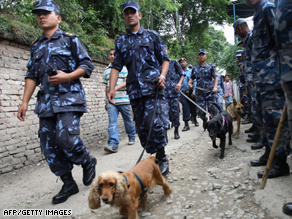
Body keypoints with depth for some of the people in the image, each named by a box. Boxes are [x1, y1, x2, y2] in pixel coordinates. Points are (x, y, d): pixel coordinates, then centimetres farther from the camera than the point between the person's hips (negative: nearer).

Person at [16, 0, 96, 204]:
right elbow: (32, 75, 18)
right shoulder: (36, 46, 19)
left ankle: (88, 162, 11)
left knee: (66, 137, -20)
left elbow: (87, 65, -1)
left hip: (69, 98, -6)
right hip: (46, 102, 6)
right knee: (49, 146, 2)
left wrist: (66, 76, -16)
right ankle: (68, 184, 16)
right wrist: (25, 102, 9)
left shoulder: (70, 40, 4)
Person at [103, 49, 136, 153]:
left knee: (128, 120, 10)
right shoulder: (106, 70, 16)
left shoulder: (124, 67, 3)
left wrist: (116, 87, -25)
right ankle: (113, 144, -11)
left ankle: (132, 137, 31)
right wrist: (106, 100, 19)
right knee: (112, 122, -8)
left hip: (124, 100, -3)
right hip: (111, 101, 3)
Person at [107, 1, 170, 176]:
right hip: (134, 90, 4)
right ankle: (157, 158, 19)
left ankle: (162, 158, 4)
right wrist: (112, 88, -4)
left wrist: (162, 75, -10)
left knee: (156, 124, -15)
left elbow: (165, 59, 10)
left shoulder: (152, 36, 13)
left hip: (153, 87, -3)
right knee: (142, 128, 4)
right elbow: (116, 66, 11)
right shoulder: (121, 42, 19)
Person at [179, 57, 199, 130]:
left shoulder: (191, 71, 7)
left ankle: (195, 120, 33)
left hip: (191, 92, 0)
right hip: (183, 93, 0)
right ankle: (186, 124, -2)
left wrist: (194, 91, -11)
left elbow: (194, 81, 2)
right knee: (185, 108, -4)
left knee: (193, 107, 9)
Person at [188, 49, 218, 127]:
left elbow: (215, 77, 8)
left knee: (212, 109, -5)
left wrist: (215, 87, -7)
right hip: (200, 92, 1)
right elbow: (192, 78, 20)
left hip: (210, 91, -1)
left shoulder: (210, 67, 9)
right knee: (200, 112, -1)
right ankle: (205, 121, 29)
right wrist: (189, 83, -2)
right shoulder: (195, 68, 14)